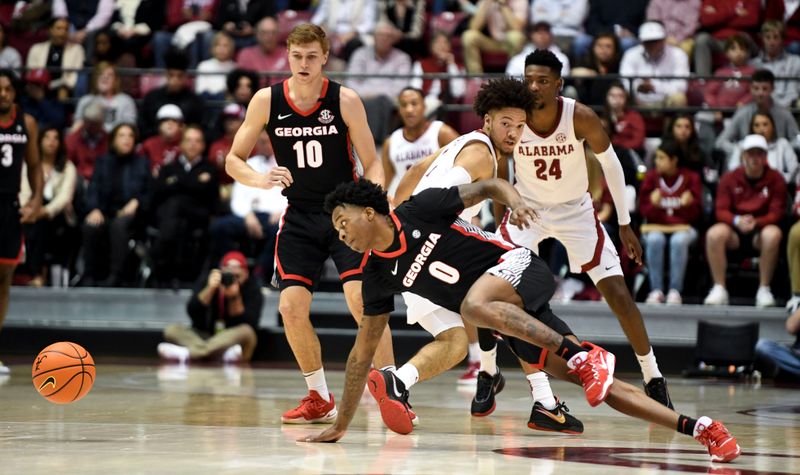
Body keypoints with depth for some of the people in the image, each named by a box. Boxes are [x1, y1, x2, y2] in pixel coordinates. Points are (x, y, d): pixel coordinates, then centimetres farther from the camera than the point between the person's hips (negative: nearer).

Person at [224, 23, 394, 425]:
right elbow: (233, 160, 0)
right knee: (291, 306, -6)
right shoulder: (266, 101, -6)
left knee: (361, 298, -18)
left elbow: (371, 163, -4)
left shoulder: (345, 100, -10)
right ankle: (320, 399, 13)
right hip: (300, 216, 3)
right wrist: (262, 180, -21)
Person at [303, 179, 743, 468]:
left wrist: (512, 197, -25)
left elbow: (487, 187, -3)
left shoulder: (420, 210, -10)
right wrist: (341, 424, 12)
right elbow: (362, 353, 12)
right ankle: (697, 427, -6)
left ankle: (583, 356, -33)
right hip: (509, 319, 6)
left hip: (519, 268, -6)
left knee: (473, 304, -37)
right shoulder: (378, 276, 6)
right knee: (592, 382, -5)